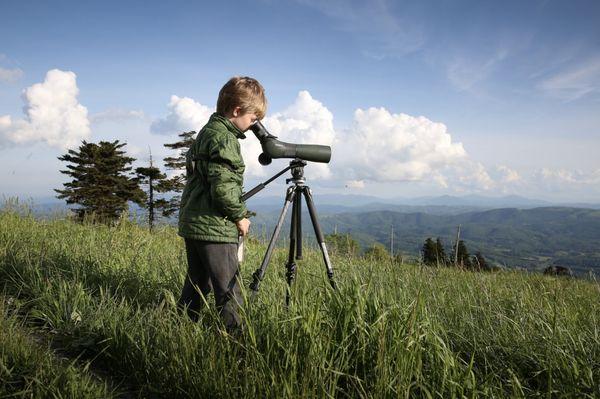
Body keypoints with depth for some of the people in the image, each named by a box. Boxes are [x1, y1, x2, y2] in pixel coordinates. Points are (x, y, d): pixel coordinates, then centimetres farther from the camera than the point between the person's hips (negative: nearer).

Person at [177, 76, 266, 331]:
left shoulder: (206, 131, 16)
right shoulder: (224, 139, -15)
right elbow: (222, 188, -24)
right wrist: (240, 216, -8)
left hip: (192, 222, 10)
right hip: (215, 227, -10)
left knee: (196, 283, 17)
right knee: (229, 289, -5)